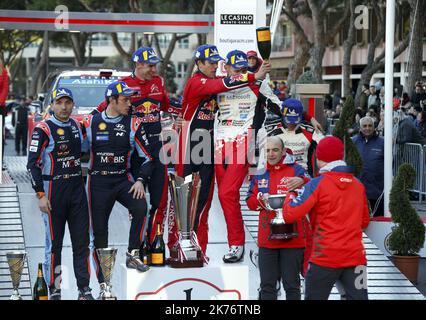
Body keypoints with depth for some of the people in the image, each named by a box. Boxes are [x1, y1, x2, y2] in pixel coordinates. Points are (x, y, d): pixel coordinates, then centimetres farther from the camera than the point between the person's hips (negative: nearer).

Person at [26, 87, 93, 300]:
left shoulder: (77, 126, 10)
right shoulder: (43, 129, -8)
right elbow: (33, 163, -9)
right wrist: (40, 195, -14)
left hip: (77, 189, 5)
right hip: (53, 190, -5)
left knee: (81, 242, 3)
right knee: (54, 244, 1)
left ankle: (84, 290, 9)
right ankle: (54, 292, 9)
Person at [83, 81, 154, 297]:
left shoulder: (133, 124, 0)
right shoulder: (90, 123, -1)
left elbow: (147, 156, 2)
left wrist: (140, 180, -11)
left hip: (124, 180, 0)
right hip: (98, 183, 0)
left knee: (140, 207, -28)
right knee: (99, 232, 1)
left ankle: (133, 255, -12)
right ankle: (103, 283, 12)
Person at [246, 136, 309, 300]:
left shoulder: (295, 170, -3)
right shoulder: (260, 174, 10)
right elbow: (250, 201, 11)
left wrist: (302, 182, -42)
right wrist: (261, 200, -12)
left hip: (292, 239, -4)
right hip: (267, 239, 4)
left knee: (291, 285, 4)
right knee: (267, 285, 9)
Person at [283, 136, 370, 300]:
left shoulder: (317, 184, -7)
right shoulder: (358, 185, 8)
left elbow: (290, 215, -10)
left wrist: (291, 194, 8)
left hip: (325, 257, -3)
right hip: (355, 257, 4)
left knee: (314, 297, 9)